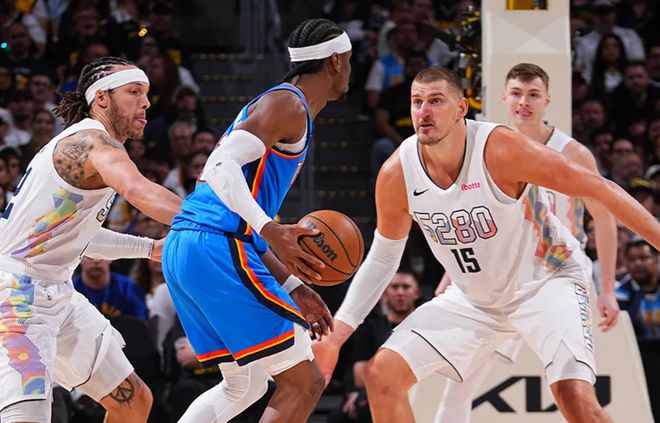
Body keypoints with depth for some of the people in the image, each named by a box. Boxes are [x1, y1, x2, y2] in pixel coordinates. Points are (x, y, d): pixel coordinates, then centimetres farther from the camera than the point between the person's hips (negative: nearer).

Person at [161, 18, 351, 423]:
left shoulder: (289, 109, 27)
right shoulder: (287, 104, -5)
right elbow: (220, 167, -21)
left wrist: (292, 287, 24)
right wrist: (270, 231, -32)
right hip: (217, 250, -10)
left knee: (245, 384, 21)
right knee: (304, 381, -7)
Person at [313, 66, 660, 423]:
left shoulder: (500, 150, -28)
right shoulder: (397, 174, -13)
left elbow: (599, 189, -21)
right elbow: (381, 260, 3)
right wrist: (335, 336, -3)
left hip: (545, 280, -5)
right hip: (475, 299, 5)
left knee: (574, 394, -27)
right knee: (382, 374, -6)